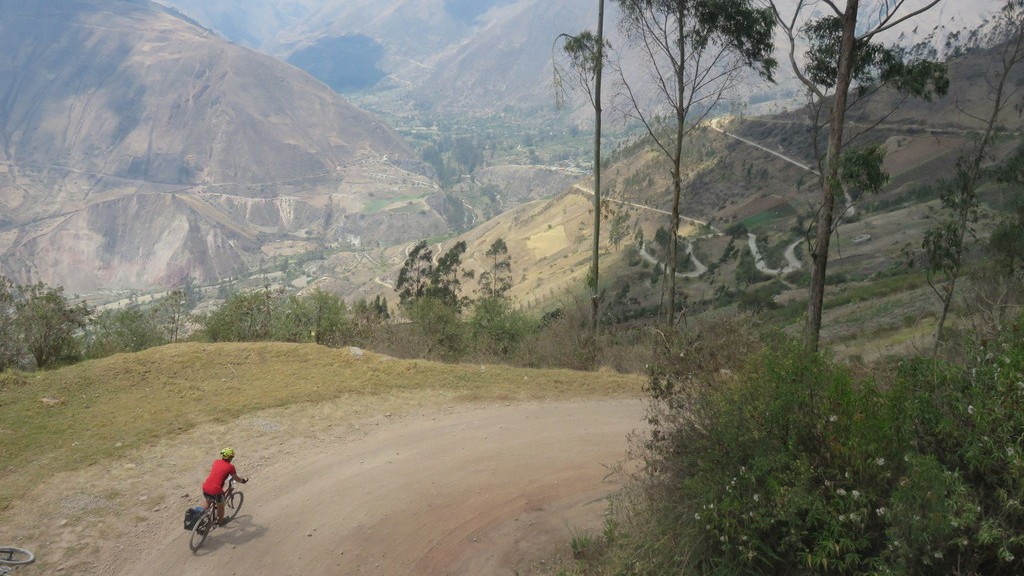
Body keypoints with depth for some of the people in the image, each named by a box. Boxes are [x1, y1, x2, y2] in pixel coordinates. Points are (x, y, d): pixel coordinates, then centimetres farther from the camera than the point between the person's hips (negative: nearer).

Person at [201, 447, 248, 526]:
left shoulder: (216, 462, 9)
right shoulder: (230, 467, -6)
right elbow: (237, 479, 7)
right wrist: (244, 480, 28)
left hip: (205, 488, 5)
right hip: (216, 491, -5)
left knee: (208, 503, 35)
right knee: (220, 505, 25)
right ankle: (220, 522, 44)